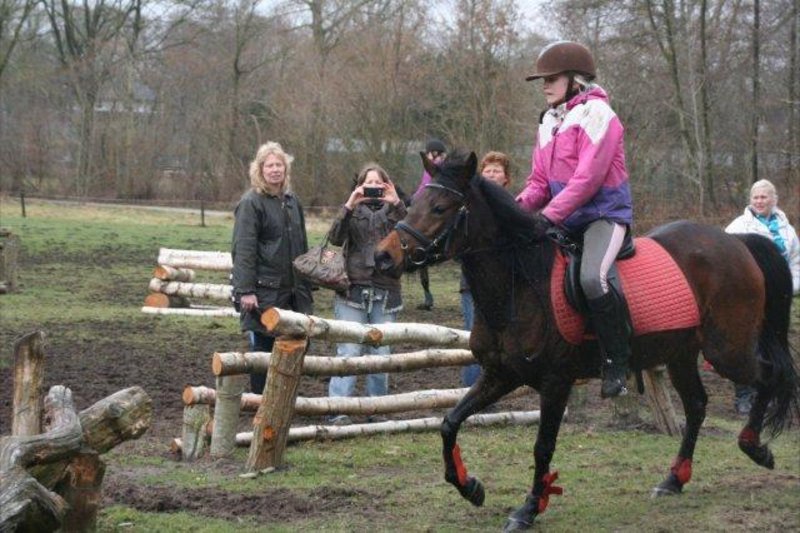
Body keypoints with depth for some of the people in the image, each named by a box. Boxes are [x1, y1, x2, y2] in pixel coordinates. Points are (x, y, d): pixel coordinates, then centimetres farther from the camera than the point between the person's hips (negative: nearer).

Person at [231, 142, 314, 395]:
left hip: (292, 289, 7)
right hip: (264, 291, -6)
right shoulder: (251, 203, -8)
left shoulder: (293, 202, 13)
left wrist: (306, 285, 19)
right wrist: (246, 290, -19)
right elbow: (243, 250, -13)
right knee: (263, 348, 0)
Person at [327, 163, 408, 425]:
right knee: (349, 352, -8)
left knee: (381, 354, 6)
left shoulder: (393, 212, 10)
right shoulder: (353, 213, 8)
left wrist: (397, 204, -20)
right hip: (352, 292, -2)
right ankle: (339, 411, -9)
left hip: (385, 294, 2)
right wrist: (349, 206, -19)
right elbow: (335, 238, -10)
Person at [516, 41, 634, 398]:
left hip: (604, 214, -9)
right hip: (566, 221, 9)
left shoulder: (595, 114, -11)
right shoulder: (549, 122, 15)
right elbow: (540, 181, 16)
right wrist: (519, 206, -6)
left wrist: (549, 215, -27)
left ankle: (617, 362, -21)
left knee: (592, 278, -33)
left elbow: (589, 177, -20)